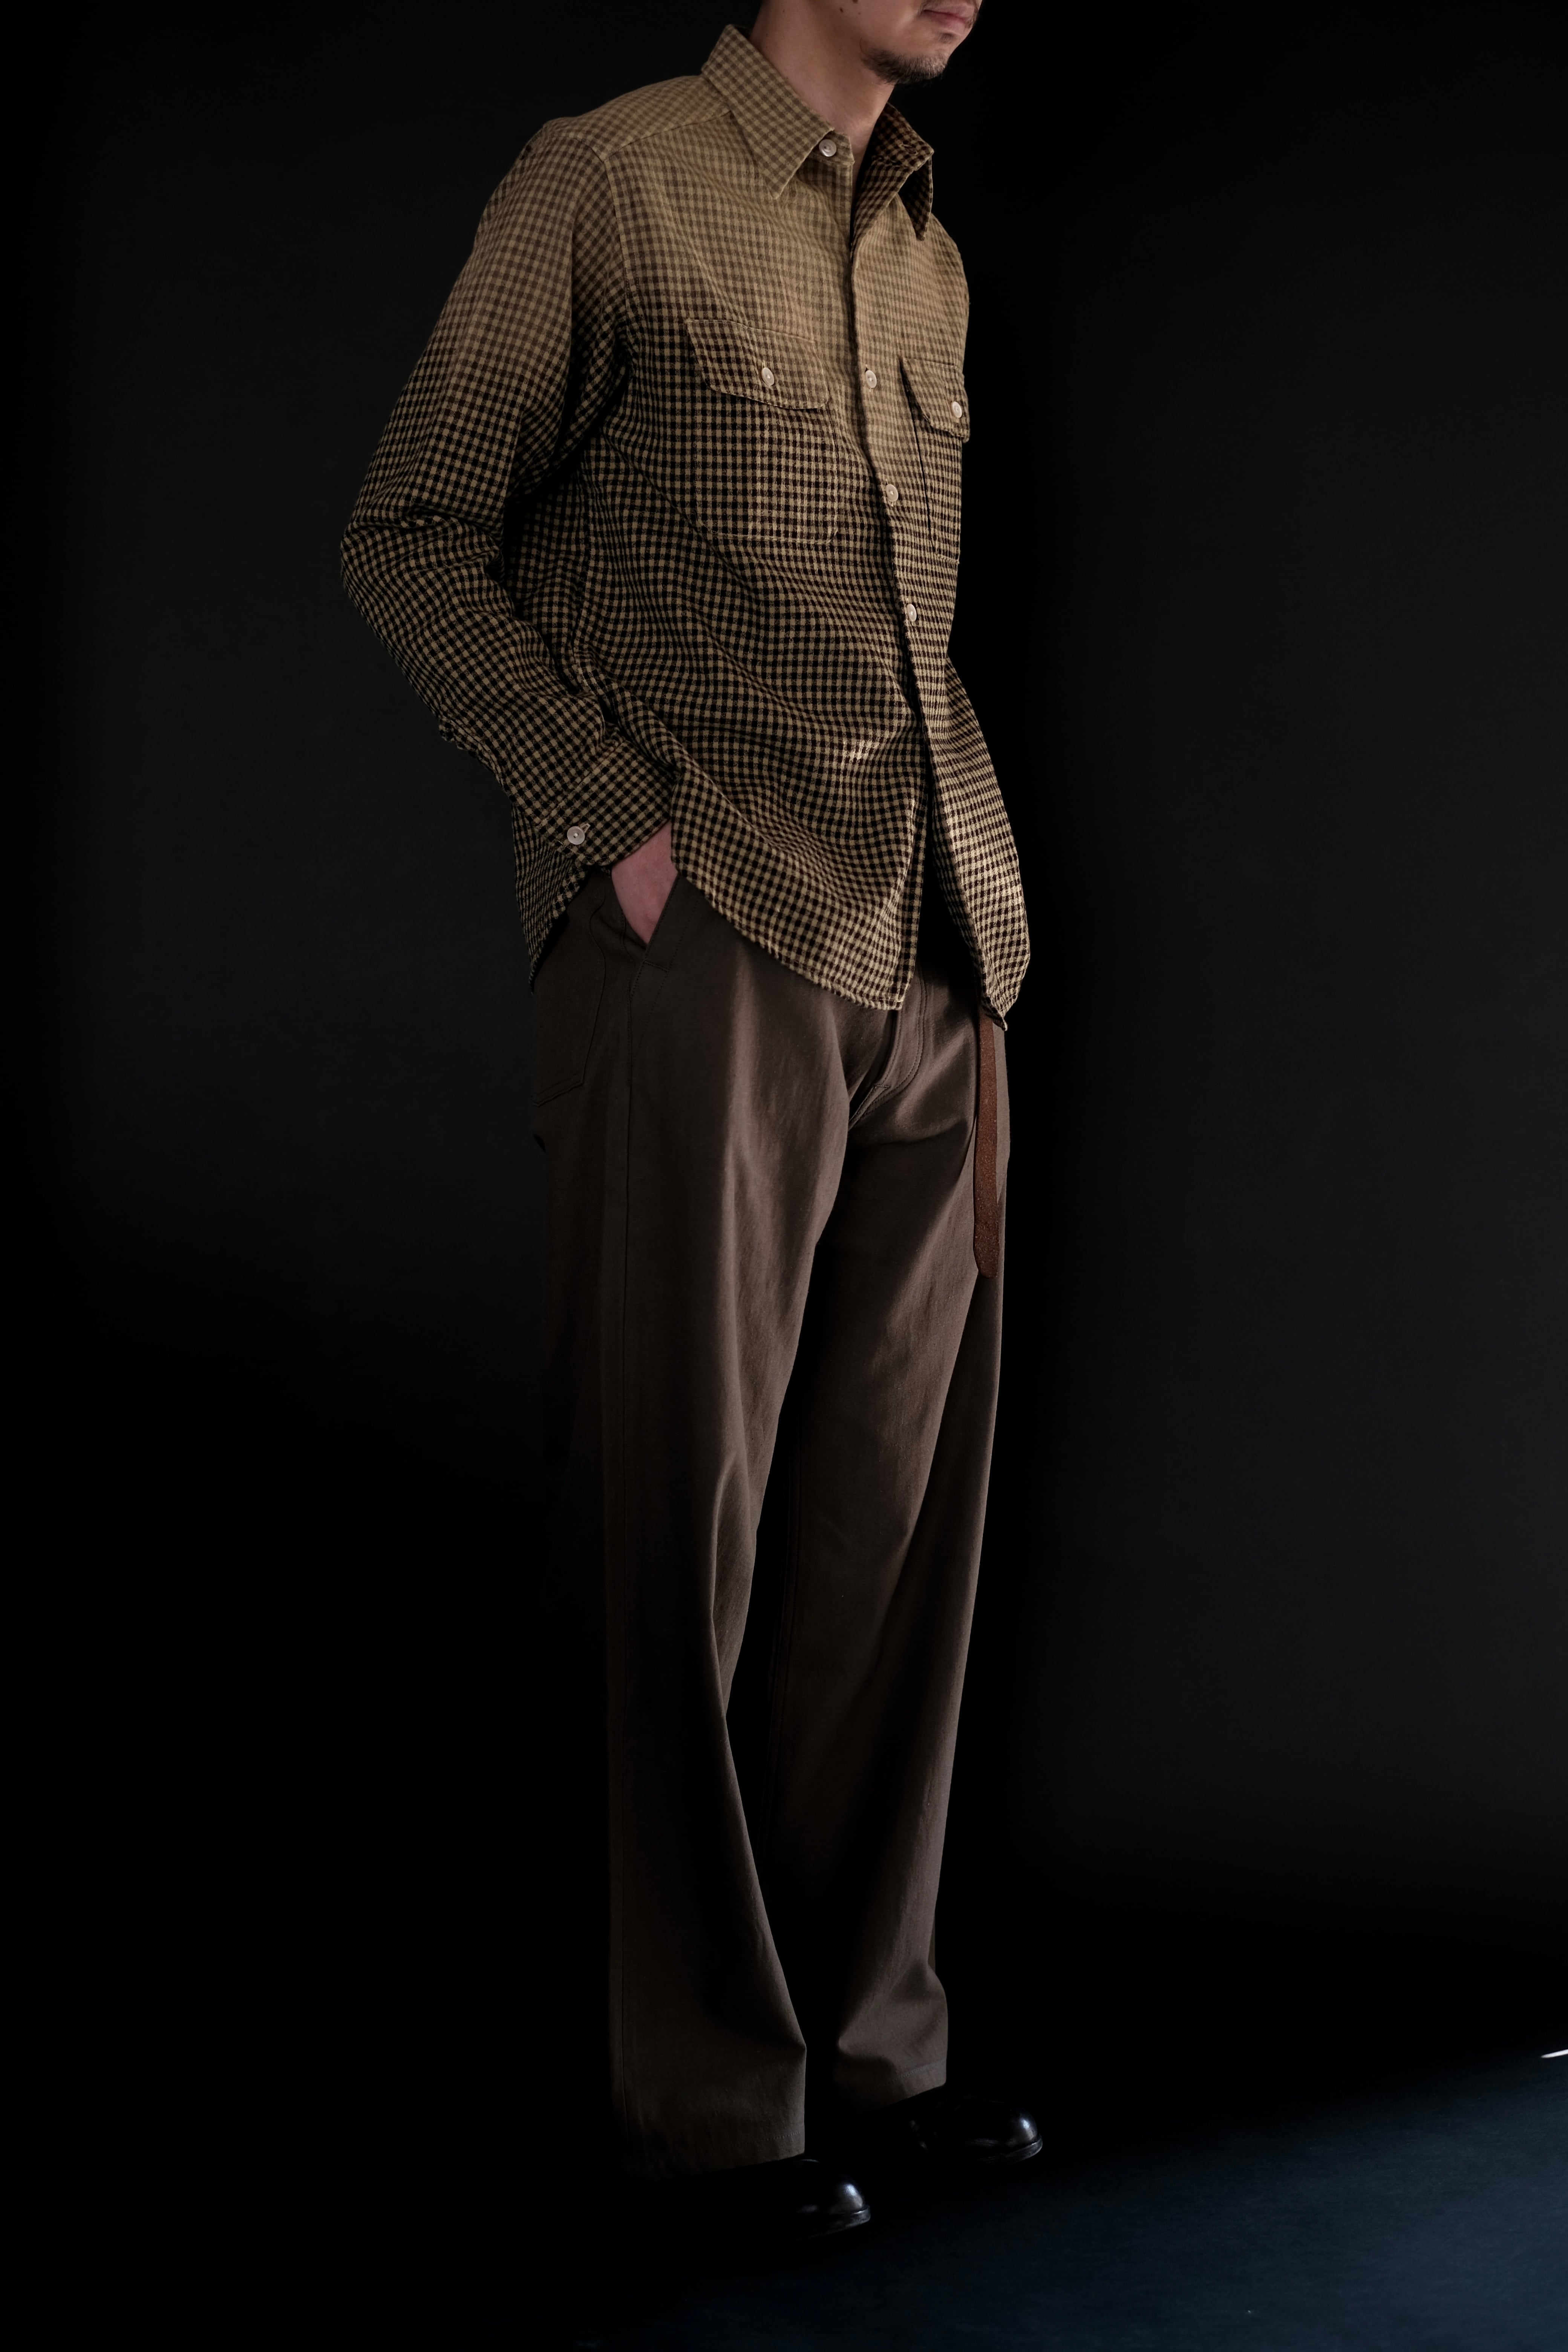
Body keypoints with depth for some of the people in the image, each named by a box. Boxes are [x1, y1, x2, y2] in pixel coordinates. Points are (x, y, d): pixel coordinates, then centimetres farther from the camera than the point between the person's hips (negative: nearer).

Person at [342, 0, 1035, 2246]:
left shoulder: (931, 260, 19)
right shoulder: (613, 183, 0)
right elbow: (411, 540, -3)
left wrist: (976, 884, 10)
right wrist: (617, 816, -11)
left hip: (926, 968, 7)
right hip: (703, 954, -6)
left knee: (896, 1515, 8)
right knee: (695, 1523, 0)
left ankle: (868, 2036, 20)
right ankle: (712, 2082, 11)